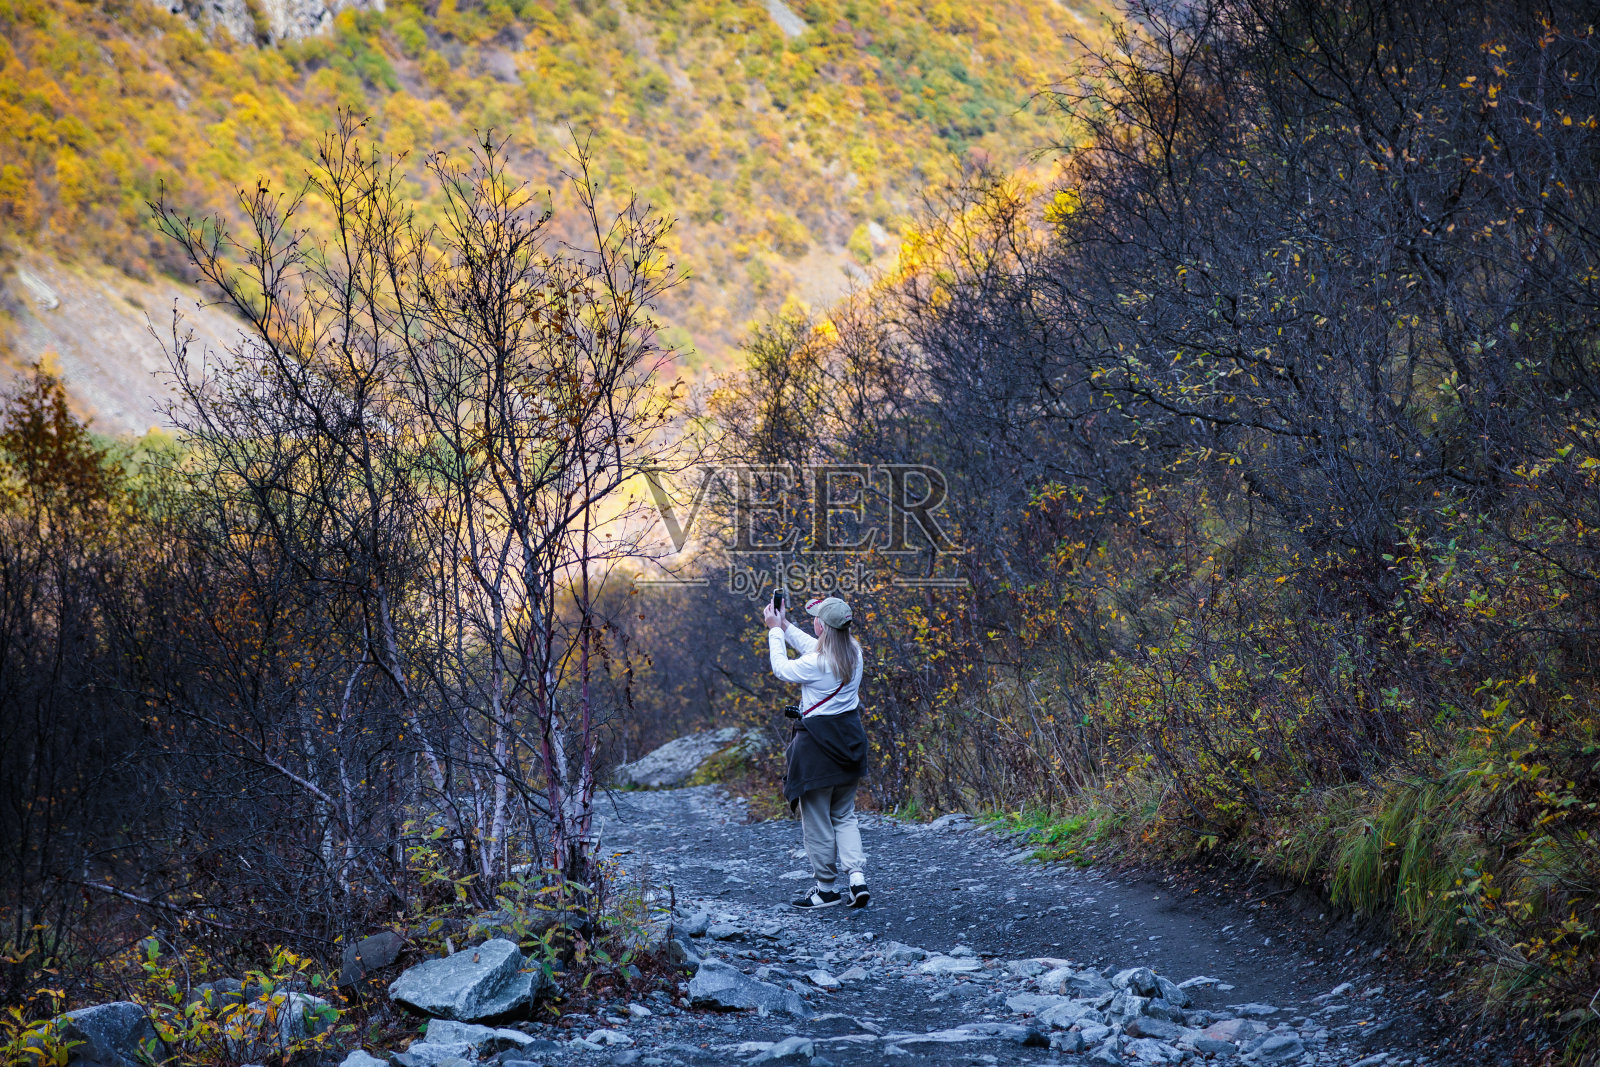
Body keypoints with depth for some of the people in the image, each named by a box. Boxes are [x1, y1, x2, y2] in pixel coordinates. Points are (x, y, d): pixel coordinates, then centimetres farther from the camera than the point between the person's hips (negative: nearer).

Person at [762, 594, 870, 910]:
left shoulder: (815, 664, -21)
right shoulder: (854, 652, 0)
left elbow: (782, 668, -1)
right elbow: (814, 647, 19)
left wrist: (775, 630, 10)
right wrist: (785, 625, 25)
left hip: (818, 741, -7)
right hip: (850, 738, 7)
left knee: (816, 820, 6)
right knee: (844, 815, 18)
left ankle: (826, 888, 14)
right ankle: (856, 876, 3)